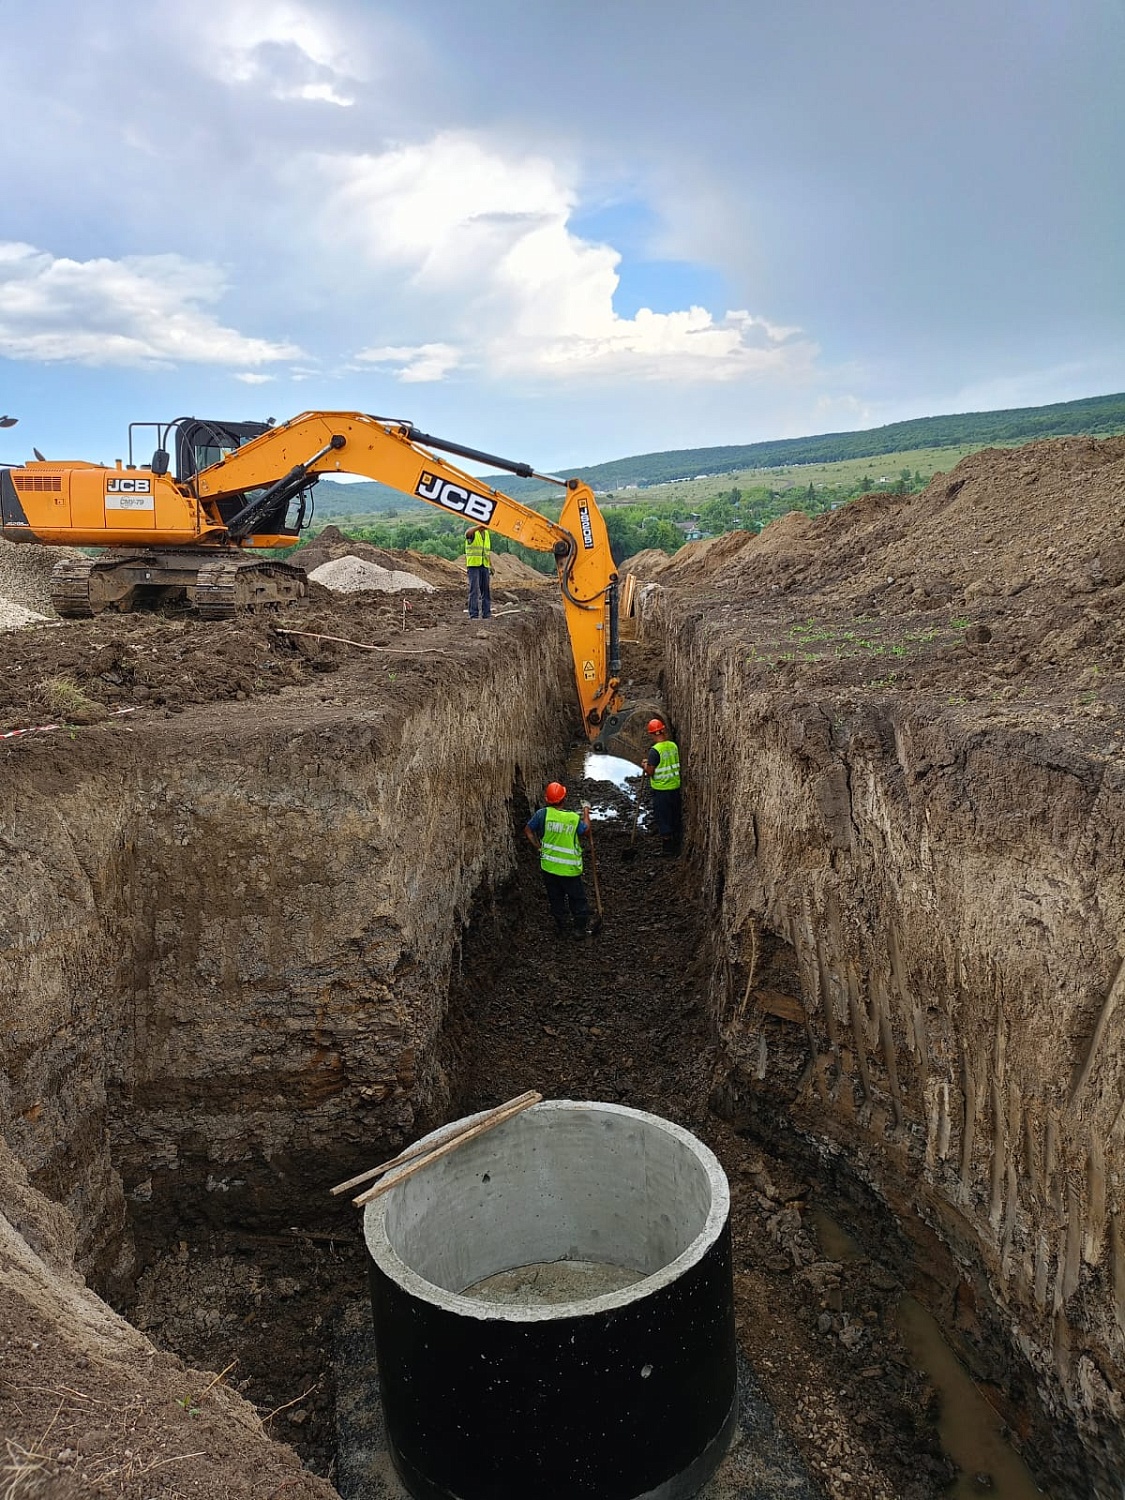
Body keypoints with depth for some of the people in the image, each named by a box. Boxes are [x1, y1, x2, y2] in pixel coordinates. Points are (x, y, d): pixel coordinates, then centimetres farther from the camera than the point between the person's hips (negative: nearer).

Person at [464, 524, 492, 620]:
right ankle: (473, 615, -7)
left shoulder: (487, 533, 14)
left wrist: (491, 565, 12)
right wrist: (480, 526, -45)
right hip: (473, 565, -6)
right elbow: (468, 533, -32)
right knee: (474, 590, -8)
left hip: (484, 566, 6)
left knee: (486, 590, 5)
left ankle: (486, 614, 10)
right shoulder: (472, 532, -5)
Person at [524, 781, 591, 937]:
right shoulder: (574, 818, -13)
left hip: (549, 866, 1)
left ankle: (561, 928, 28)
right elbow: (586, 830, 7)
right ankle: (581, 928, 26)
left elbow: (528, 832, -5)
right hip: (570, 867, -1)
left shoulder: (543, 814, -13)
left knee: (555, 898, 18)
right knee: (577, 898, 17)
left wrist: (539, 847, 4)